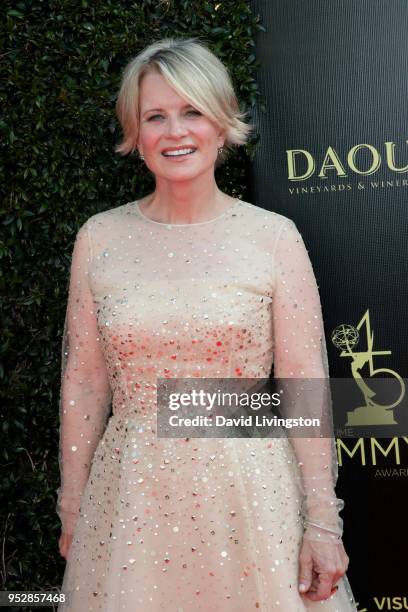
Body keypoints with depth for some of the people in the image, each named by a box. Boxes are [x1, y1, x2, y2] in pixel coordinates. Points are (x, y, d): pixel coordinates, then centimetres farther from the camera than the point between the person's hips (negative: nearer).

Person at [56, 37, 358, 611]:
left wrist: (323, 522, -7)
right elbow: (83, 382, 4)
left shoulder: (274, 237, -6)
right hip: (130, 496, 2)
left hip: (249, 492, -1)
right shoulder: (99, 239, 0)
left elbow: (306, 386, -6)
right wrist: (72, 511, 7)